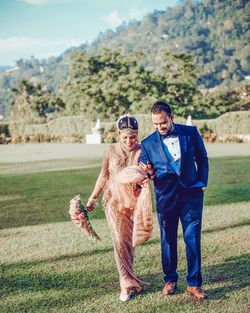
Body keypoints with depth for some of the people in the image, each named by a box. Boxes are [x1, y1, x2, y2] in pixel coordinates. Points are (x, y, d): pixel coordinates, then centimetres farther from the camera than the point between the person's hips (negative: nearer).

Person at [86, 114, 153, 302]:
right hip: (115, 201, 0)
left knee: (130, 241, 1)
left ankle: (128, 280, 23)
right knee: (120, 242, -4)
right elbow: (104, 176, 9)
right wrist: (92, 199, 13)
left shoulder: (143, 151, -3)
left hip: (135, 201, 0)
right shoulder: (112, 151, 0)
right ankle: (127, 285, 4)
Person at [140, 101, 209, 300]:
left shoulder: (191, 133, 1)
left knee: (192, 238, -3)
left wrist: (202, 183, 4)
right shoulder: (148, 143, 1)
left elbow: (202, 158, 10)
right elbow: (145, 173, 5)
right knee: (168, 239, 9)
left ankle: (194, 283, 6)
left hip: (191, 193, -1)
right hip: (165, 196, 1)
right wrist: (147, 171, -18)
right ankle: (170, 279, 25)